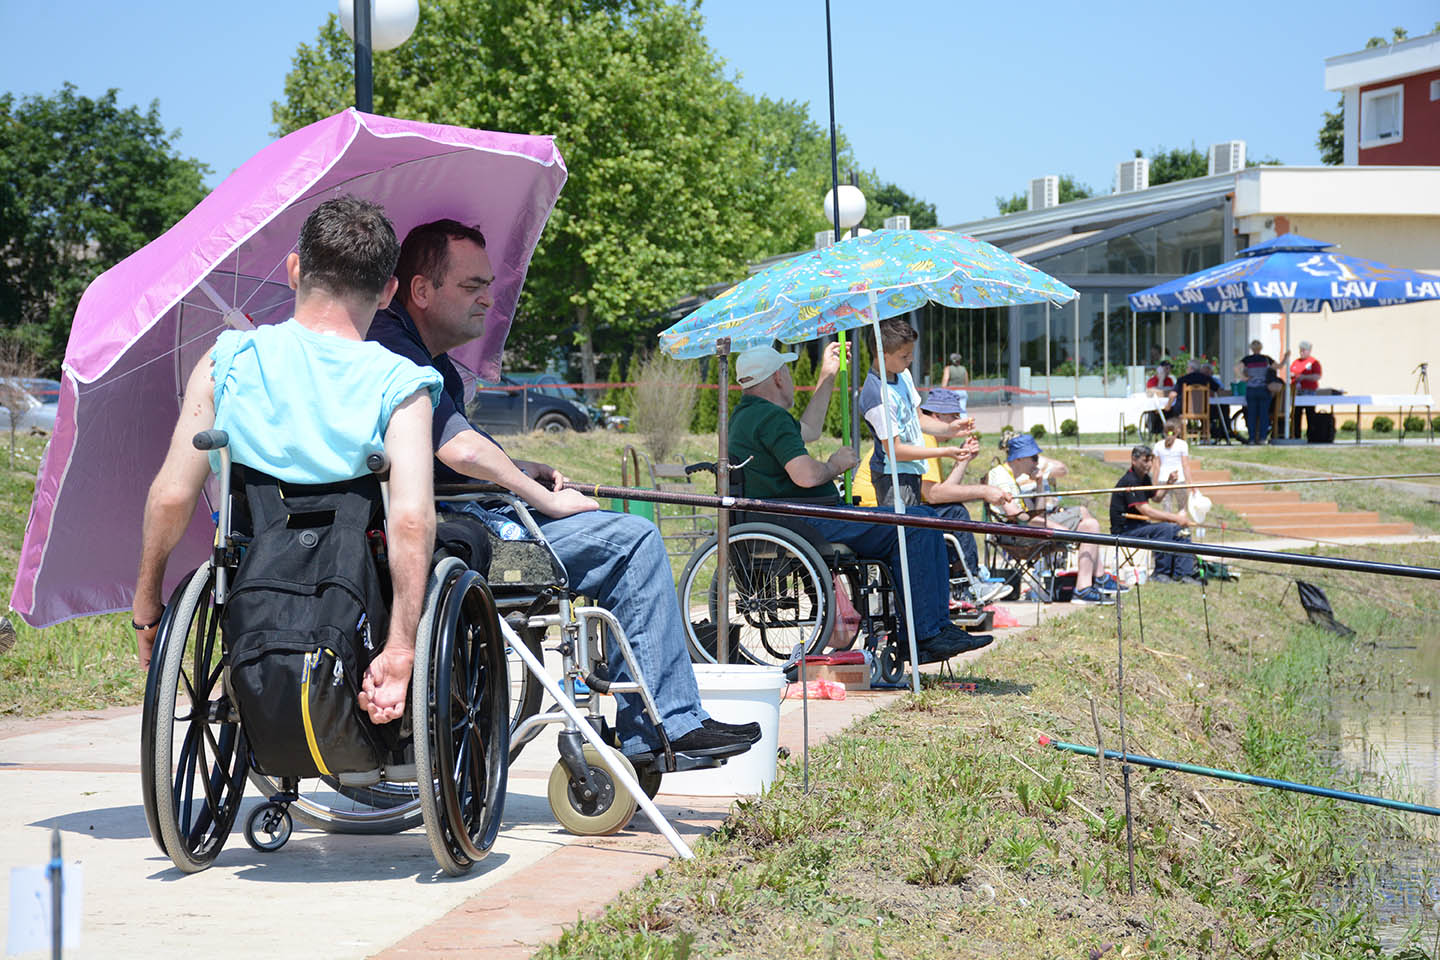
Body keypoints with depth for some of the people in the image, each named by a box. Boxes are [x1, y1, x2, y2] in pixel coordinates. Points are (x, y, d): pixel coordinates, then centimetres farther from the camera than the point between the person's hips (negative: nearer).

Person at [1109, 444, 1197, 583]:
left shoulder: (1144, 478, 12)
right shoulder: (1130, 482, -20)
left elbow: (1156, 497, 28)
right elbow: (1146, 511, -26)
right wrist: (1176, 518, -27)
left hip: (1138, 525, 10)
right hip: (1124, 530, -10)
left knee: (1180, 530, -1)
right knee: (1164, 529, -29)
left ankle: (1183, 574, -7)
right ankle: (1161, 574, -22)